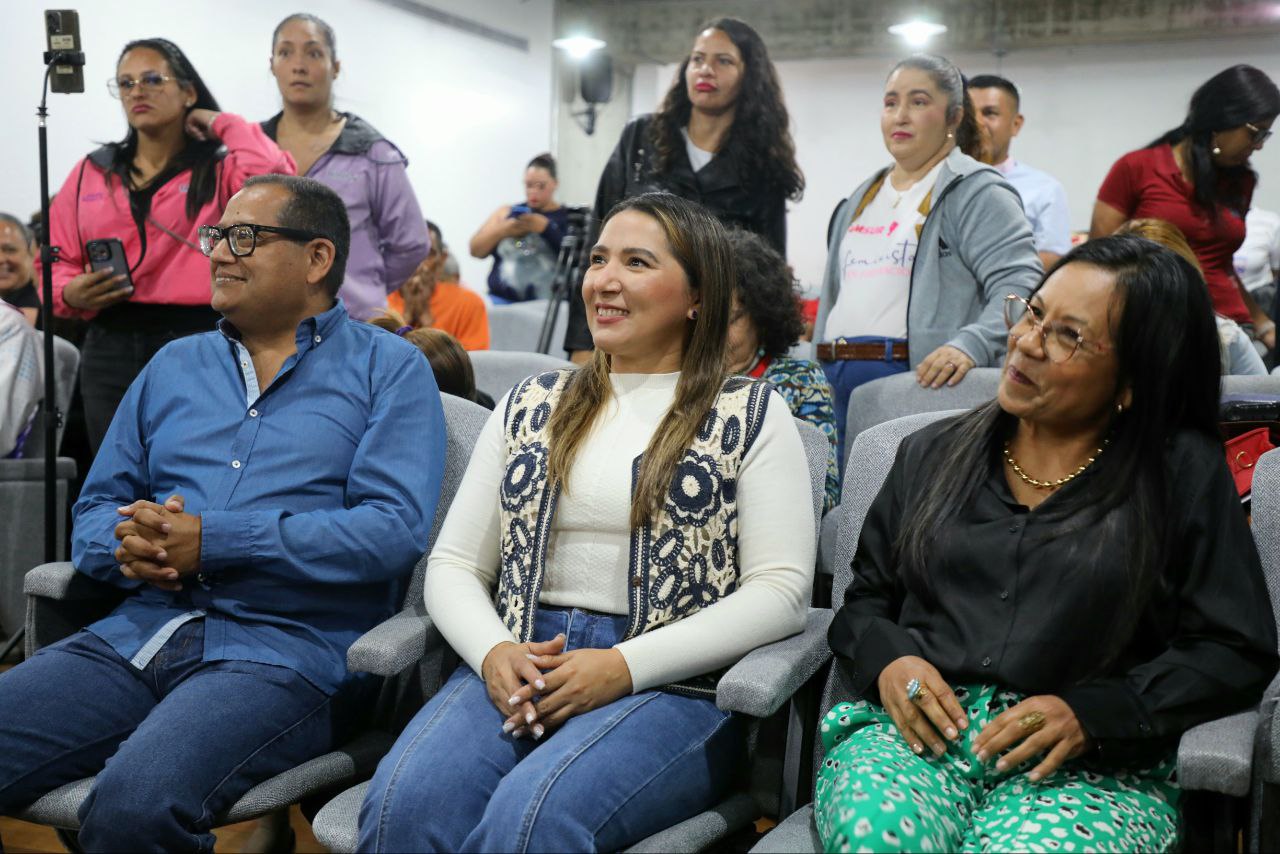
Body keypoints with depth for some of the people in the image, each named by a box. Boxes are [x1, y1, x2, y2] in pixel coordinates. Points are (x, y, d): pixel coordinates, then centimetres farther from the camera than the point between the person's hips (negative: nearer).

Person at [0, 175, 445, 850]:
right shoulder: (174, 366, 22)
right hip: (137, 635, 5)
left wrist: (210, 540, -14)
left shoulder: (388, 370, 5)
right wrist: (127, 544, -6)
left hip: (287, 648, -5)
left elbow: (394, 530, -10)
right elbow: (96, 507, 21)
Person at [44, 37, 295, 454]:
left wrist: (223, 123, -2)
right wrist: (71, 294, -8)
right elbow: (57, 262, 15)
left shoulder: (219, 170, 4)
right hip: (110, 347, 4)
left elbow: (273, 176, -19)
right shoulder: (90, 173, 14)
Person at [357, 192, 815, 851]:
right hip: (515, 668, 3)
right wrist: (493, 653, -9)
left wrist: (625, 667, -14)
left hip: (670, 685, -3)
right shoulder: (530, 406, 16)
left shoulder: (750, 414, 5)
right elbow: (453, 564, 14)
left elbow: (781, 589, -5)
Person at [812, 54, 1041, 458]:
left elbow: (1019, 285, -15)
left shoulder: (977, 193, -3)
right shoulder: (860, 200, 22)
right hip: (837, 385, 7)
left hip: (920, 384, -7)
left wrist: (971, 344, -31)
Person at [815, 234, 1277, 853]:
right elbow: (864, 599, 19)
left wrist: (1090, 712, -12)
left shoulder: (1182, 474, 5)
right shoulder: (932, 454, 15)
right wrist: (887, 660, -4)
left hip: (1092, 769, -2)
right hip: (915, 735, 2)